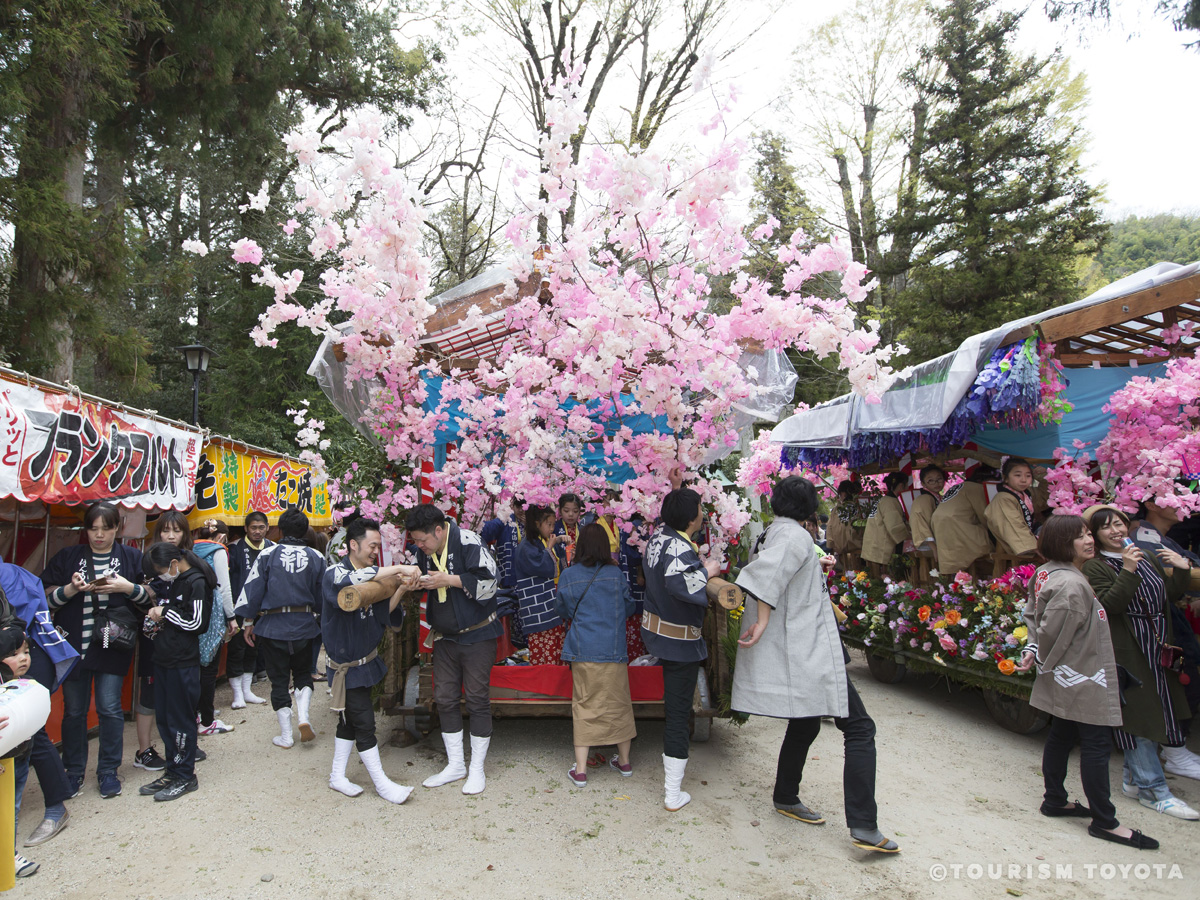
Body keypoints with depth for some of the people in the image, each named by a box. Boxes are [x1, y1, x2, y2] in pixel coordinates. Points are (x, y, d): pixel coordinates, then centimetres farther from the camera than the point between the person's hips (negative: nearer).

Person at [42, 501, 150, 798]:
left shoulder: (132, 557, 5)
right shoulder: (67, 557, 8)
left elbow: (151, 596, 2)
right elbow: (47, 598, 6)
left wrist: (127, 587, -15)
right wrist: (71, 589, -12)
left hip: (113, 645, -1)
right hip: (73, 645, 2)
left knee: (110, 708, 0)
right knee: (74, 710, 8)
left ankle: (108, 771, 14)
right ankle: (73, 771, 23)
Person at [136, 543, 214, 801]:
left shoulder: (196, 583, -14)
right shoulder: (174, 581, 12)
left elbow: (196, 623, -16)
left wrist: (165, 613, -9)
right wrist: (157, 616, 5)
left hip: (184, 663, -9)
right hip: (164, 659, 9)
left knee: (181, 720, 0)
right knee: (164, 718, 14)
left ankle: (185, 777, 12)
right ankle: (172, 772, 25)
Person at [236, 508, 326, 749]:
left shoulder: (268, 554, -6)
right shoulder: (316, 557, 0)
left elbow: (254, 589, -4)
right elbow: (322, 595, 6)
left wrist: (248, 622, 5)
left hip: (273, 626, -1)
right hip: (305, 624, 2)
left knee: (279, 679, 8)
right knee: (303, 673, 20)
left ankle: (285, 736, 14)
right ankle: (303, 717, -1)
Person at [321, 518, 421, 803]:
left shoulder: (372, 576, 5)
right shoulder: (335, 572, -18)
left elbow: (385, 615, 0)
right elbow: (350, 581, -44)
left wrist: (401, 589, -17)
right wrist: (398, 569, -44)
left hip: (367, 660, 8)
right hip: (346, 666, -8)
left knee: (350, 720, 16)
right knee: (364, 723, -2)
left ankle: (337, 776, 30)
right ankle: (381, 783, 9)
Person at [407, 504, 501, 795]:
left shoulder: (466, 542, -18)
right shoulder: (425, 551, 3)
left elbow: (489, 582, -21)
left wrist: (448, 580, -23)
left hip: (476, 636, -7)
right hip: (444, 637, 7)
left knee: (477, 699, 1)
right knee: (445, 699, 9)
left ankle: (477, 769, 15)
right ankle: (455, 765, 24)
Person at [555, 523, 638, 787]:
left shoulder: (568, 576, -4)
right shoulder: (616, 574, -4)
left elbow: (562, 610, 11)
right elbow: (629, 607, 9)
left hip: (582, 650, 0)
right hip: (613, 649, 0)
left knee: (584, 706, 7)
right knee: (618, 703, 13)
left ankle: (580, 770, 10)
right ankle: (624, 761, 29)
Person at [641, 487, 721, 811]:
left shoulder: (659, 534, 0)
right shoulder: (681, 549, -28)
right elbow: (679, 584, -48)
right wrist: (707, 570, -31)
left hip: (657, 628, 9)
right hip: (680, 638, -9)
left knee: (673, 702, 31)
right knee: (678, 711, -1)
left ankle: (671, 760, 52)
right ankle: (673, 794, 8)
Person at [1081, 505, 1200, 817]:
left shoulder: (1148, 558, 13)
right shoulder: (1095, 567, -9)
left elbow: (1170, 596, 15)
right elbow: (1110, 605, -21)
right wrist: (1128, 571, -26)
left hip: (1159, 648, 7)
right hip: (1128, 651, -7)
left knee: (1153, 713, 13)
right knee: (1139, 716, -2)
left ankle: (1133, 778, 26)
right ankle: (1153, 789, 7)